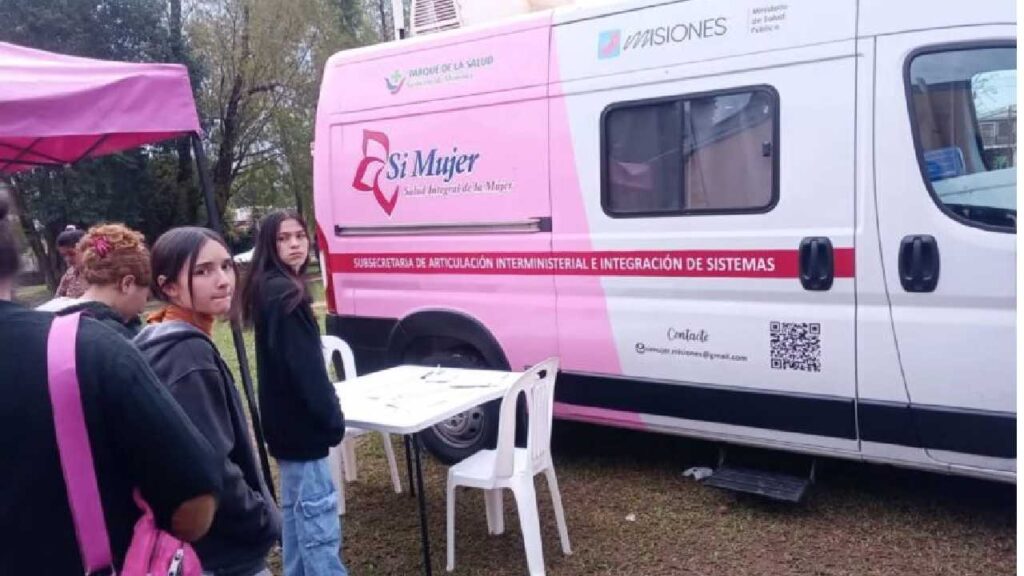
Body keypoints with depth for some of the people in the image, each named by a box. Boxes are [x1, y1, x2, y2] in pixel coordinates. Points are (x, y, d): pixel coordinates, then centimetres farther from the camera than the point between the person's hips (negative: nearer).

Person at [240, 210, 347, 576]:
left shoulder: (270, 288, 12)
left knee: (296, 505, 19)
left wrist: (324, 413, 13)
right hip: (300, 418, -10)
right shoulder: (284, 293, -19)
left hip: (285, 417, 10)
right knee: (318, 511, -6)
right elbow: (303, 365, -23)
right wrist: (331, 417, -15)